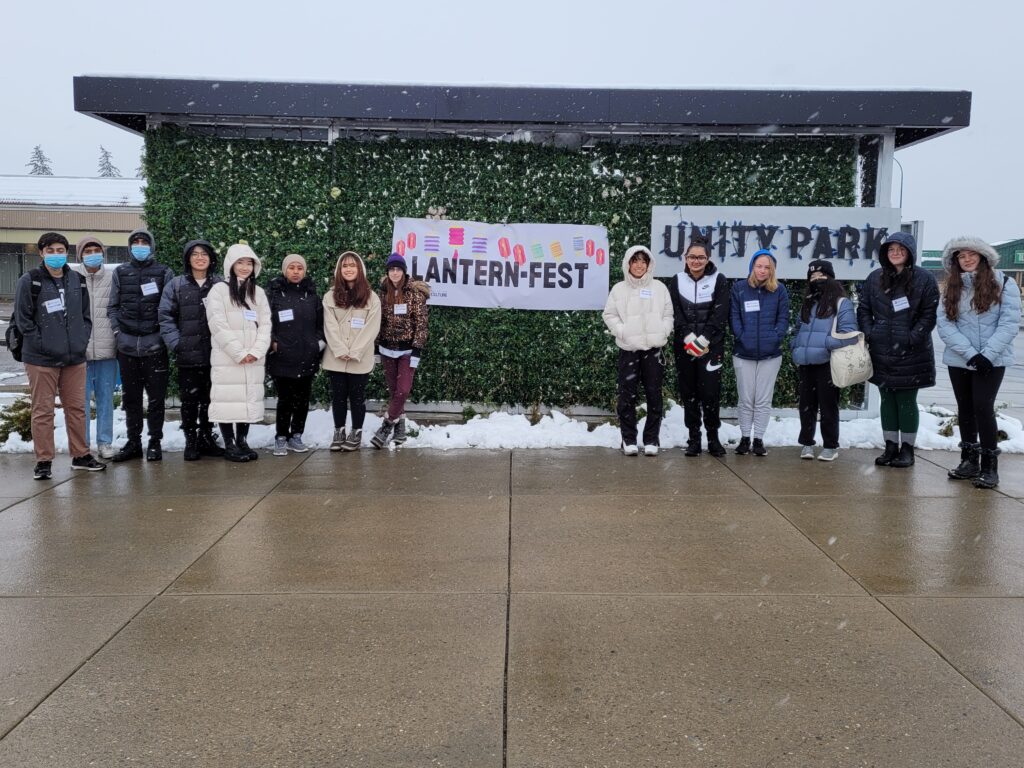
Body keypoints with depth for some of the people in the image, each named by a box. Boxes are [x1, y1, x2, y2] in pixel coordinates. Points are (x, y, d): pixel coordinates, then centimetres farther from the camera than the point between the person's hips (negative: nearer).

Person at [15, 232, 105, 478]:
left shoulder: (77, 281, 10)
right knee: (43, 411, 1)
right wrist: (42, 344, -11)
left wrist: (81, 341, 3)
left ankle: (80, 455, 22)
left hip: (74, 358, 4)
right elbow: (23, 319, -5)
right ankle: (44, 461, 9)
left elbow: (86, 316, 15)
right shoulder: (30, 281, -4)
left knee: (77, 408, 11)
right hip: (41, 359, -4)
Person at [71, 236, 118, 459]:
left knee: (106, 398, 8)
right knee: (82, 398, 3)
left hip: (107, 349, 2)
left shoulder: (112, 277, 5)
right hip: (79, 349, -1)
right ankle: (82, 444, 13)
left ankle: (105, 442, 17)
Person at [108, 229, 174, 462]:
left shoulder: (164, 273, 4)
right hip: (127, 344, 3)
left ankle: (155, 442, 12)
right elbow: (113, 306, 12)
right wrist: (117, 331, 0)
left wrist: (165, 335, -6)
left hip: (154, 344, -3)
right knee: (130, 397, 10)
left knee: (156, 396, 2)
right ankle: (133, 442, 19)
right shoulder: (120, 272, 11)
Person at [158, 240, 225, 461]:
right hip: (188, 355, -1)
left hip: (215, 353, 1)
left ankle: (206, 438, 22)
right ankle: (190, 441, 14)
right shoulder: (176, 285, 4)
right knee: (189, 399, 3)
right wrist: (176, 343, -8)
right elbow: (165, 317, 1)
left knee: (210, 399, 9)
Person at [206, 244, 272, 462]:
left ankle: (242, 441, 16)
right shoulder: (219, 290, 0)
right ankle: (229, 445, 4)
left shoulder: (258, 292, 14)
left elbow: (265, 324, 6)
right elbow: (218, 326, -9)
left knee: (249, 400, 6)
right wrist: (239, 353, -14)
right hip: (226, 359, -4)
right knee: (228, 400, -4)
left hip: (254, 359, 4)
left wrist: (256, 351, -9)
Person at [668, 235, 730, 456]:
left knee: (710, 392, -5)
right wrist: (688, 337, -13)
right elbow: (675, 313, 0)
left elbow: (720, 315, -6)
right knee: (688, 392, 5)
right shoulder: (678, 281, 6)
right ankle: (694, 437, 13)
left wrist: (703, 339, -15)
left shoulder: (719, 280, 0)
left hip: (711, 346, -2)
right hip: (684, 346, 2)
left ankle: (713, 437, 8)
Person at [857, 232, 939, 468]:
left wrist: (912, 338, -14)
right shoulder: (875, 278, 6)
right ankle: (890, 447, 19)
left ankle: (907, 449, 13)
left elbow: (929, 315, -6)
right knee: (887, 400, 10)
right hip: (881, 353, 4)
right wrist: (869, 334, -3)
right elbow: (863, 309, 9)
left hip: (911, 355, -3)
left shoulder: (924, 280, -4)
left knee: (906, 401, 3)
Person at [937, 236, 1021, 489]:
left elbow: (1010, 323, -9)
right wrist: (970, 354, -16)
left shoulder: (1004, 283, -3)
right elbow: (944, 325, -5)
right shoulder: (951, 289, 6)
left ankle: (989, 467, -1)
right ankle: (969, 461, 21)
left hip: (991, 361, -3)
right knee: (965, 409, 10)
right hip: (959, 360, 4)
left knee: (982, 407, -10)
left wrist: (987, 354, -18)